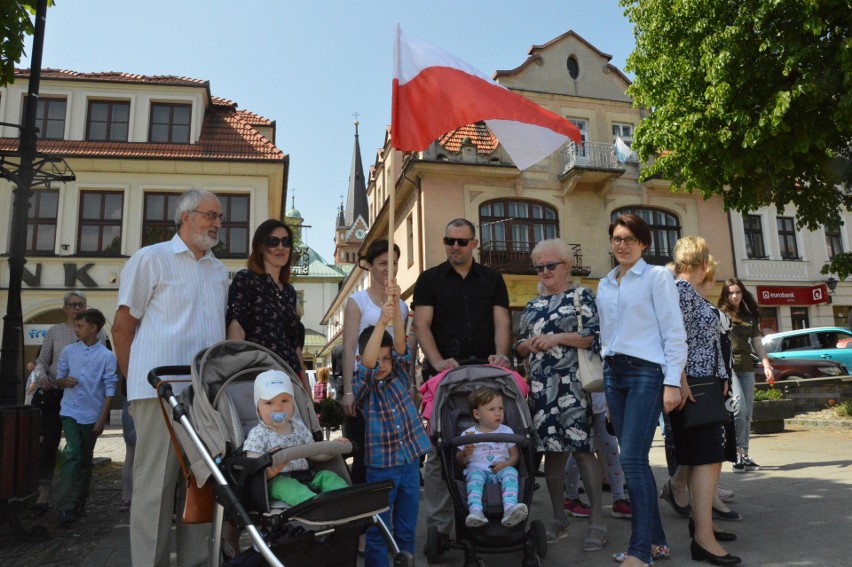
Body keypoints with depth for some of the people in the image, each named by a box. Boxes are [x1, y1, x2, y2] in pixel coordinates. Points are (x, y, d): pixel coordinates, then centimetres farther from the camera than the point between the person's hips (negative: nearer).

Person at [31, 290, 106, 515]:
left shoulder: (96, 333, 3)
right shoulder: (54, 331, 5)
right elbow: (41, 360, 9)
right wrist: (42, 376, -11)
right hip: (55, 394, 0)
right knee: (49, 442, -4)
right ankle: (44, 492, 3)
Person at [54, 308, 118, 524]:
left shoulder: (107, 356, -5)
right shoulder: (68, 351, 3)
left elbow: (109, 389, -5)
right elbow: (58, 380, 11)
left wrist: (102, 418, -8)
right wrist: (64, 381, -13)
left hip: (92, 415, 0)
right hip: (70, 412, 1)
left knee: (86, 459, 11)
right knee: (72, 454, -13)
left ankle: (80, 502, 24)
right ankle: (66, 506, -10)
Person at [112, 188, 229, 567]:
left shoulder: (220, 271, 17)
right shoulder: (151, 258, 1)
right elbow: (122, 327, 0)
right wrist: (137, 383, -2)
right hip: (161, 391, -5)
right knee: (156, 484, -1)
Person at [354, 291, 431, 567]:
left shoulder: (400, 378, 4)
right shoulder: (362, 387, -6)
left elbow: (401, 345, -11)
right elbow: (367, 364, -26)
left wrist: (396, 307, -25)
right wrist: (381, 320, -36)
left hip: (410, 463, 4)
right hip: (380, 466, -3)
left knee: (407, 530, 15)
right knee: (378, 532, 5)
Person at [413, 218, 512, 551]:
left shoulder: (492, 279, 14)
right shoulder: (429, 279, 9)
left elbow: (501, 322, 7)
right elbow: (421, 325, 0)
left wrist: (501, 354, -12)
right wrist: (438, 362, -15)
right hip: (443, 374, -1)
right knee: (439, 453, -1)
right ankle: (438, 527, 7)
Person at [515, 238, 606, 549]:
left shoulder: (582, 296, 3)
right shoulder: (533, 306, 19)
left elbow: (597, 335, -9)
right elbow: (519, 346, 21)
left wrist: (558, 338, -15)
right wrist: (528, 344, -1)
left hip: (573, 385, -5)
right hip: (542, 387, 6)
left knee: (582, 448, -8)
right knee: (551, 449, 9)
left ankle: (597, 521, 3)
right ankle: (558, 518, 21)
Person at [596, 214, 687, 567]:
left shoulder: (657, 276, -1)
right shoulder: (604, 285, 16)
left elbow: (674, 332, -7)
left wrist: (672, 382, -13)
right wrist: (606, 380, 15)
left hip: (646, 372, -6)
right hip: (614, 373, 6)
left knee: (632, 459, -12)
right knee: (635, 461, 8)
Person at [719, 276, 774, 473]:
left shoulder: (750, 317, 15)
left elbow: (757, 344, 16)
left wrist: (767, 365, 4)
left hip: (747, 368, 5)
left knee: (747, 413, 5)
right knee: (739, 407, -18)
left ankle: (744, 455, 12)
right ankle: (738, 453, -9)